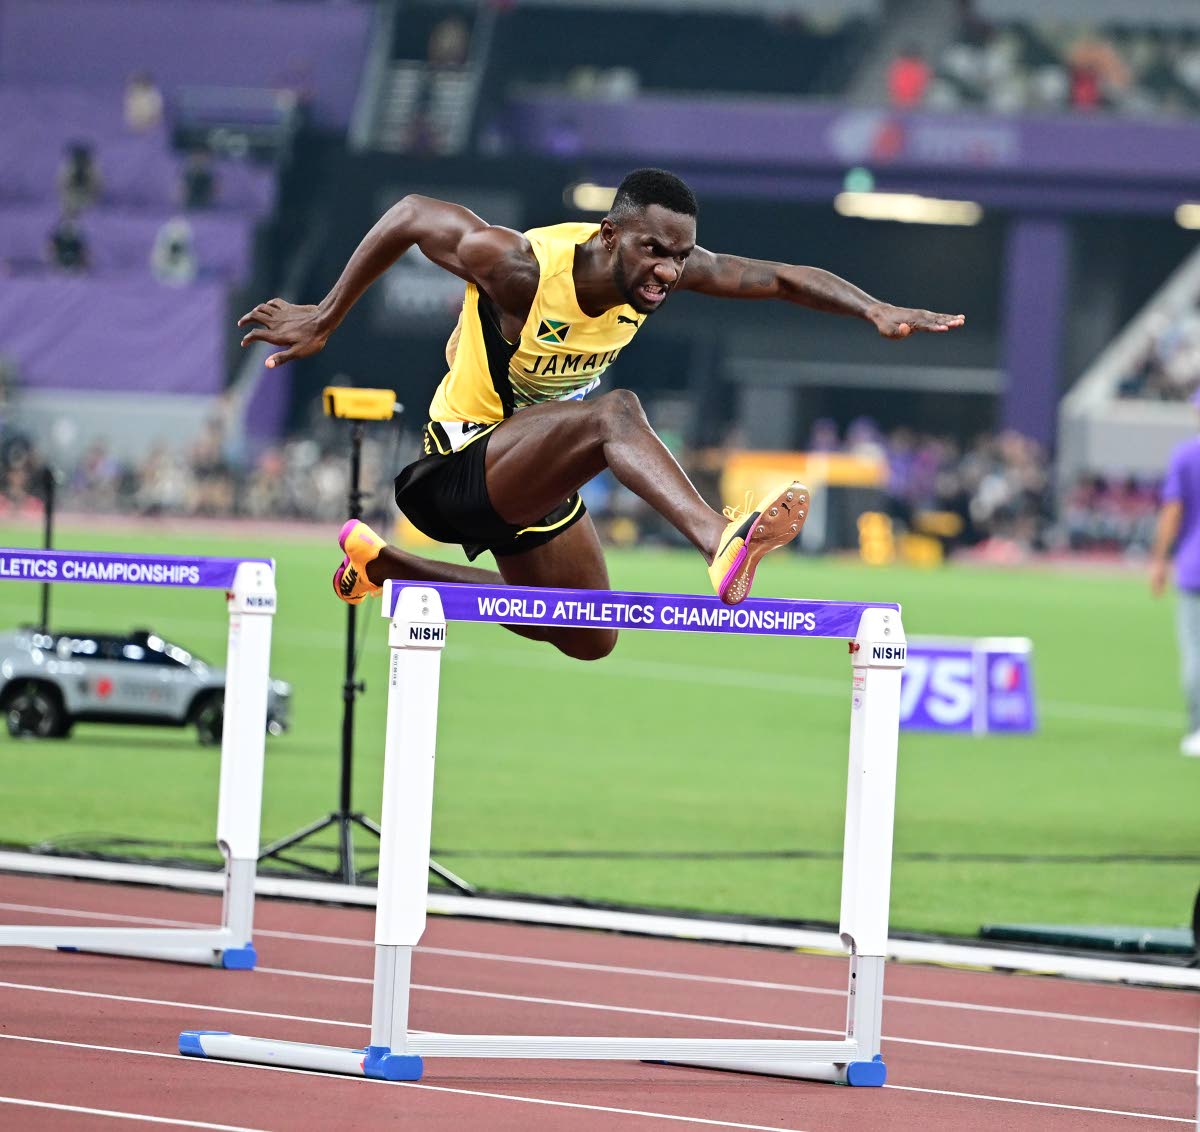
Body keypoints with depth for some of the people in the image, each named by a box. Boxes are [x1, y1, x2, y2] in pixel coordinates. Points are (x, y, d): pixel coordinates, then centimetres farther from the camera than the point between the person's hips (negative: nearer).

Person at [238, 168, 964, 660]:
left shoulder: (670, 272, -13)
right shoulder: (521, 267, -29)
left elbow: (782, 278, -8)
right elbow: (412, 215, -17)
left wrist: (875, 311, -24)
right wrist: (323, 322, -11)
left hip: (536, 473, 8)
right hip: (460, 466, -8)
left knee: (590, 640, 23)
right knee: (613, 414, -35)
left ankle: (380, 564, 37)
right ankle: (724, 544, -60)